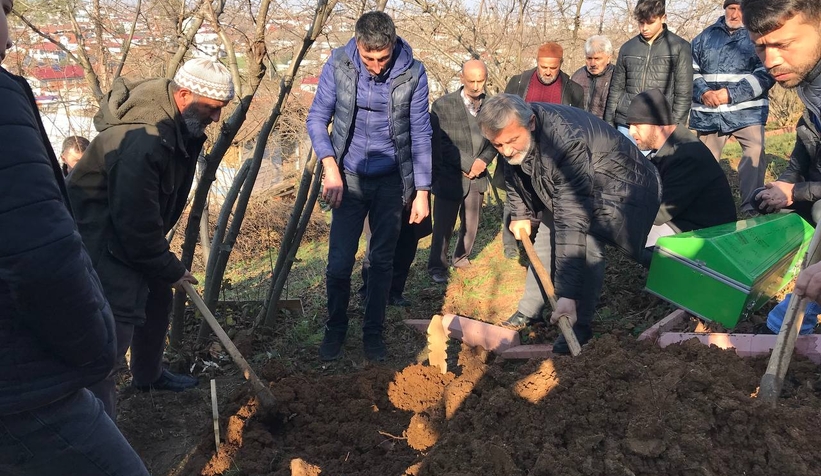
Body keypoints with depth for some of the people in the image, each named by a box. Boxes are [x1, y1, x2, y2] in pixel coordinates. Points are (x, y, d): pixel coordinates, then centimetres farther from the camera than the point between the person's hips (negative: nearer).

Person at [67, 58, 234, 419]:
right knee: (116, 325, -14)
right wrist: (170, 270, -16)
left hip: (132, 230, 10)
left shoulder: (182, 124, -2)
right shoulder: (140, 140, -34)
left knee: (156, 298, 20)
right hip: (101, 236, -10)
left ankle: (148, 374, 42)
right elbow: (136, 223, -29)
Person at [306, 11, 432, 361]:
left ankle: (373, 333, 25)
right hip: (349, 177, 0)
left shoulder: (413, 73, -11)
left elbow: (421, 135, -5)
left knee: (382, 261, 9)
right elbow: (317, 119, -2)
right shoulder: (338, 65, -10)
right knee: (339, 261, 0)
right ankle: (335, 329, 22)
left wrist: (422, 192, -5)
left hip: (391, 181, 0)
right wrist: (331, 168, -13)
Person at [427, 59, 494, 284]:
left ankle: (461, 258, 35)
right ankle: (437, 266, 18)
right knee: (443, 226, 2)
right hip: (449, 178, -4)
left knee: (471, 225, 14)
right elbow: (442, 144, -11)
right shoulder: (443, 105, -7)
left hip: (477, 178, 4)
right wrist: (468, 164, -16)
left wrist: (483, 161, -10)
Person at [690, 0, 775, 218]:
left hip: (746, 110, -3)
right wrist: (703, 92, -9)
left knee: (755, 153, -21)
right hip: (708, 112, 3)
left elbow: (765, 75, -8)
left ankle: (751, 208, -14)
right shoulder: (705, 36, 11)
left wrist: (730, 93, -17)